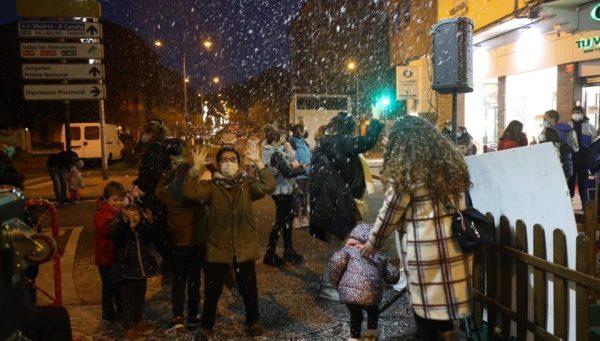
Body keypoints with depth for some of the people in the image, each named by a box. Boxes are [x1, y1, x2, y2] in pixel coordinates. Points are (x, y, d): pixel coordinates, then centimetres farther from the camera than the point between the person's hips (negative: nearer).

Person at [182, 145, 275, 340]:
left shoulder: (247, 185, 0)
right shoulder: (211, 186, -3)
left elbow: (269, 187, -18)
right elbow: (189, 193, -19)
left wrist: (258, 162, -25)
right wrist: (196, 167, -26)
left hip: (244, 248, 1)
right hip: (217, 248, 0)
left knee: (248, 288, 15)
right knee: (212, 290, 12)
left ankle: (253, 321, 39)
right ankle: (206, 325, 35)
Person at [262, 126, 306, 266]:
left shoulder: (272, 152, 9)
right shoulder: (276, 154, -21)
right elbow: (288, 172, -23)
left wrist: (292, 164, -4)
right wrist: (302, 168, -9)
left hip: (281, 190, 10)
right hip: (283, 191, -10)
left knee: (286, 220, 16)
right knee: (281, 221, -1)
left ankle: (289, 252, 26)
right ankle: (270, 254, 7)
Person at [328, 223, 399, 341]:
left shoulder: (349, 250, 17)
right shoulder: (380, 257, 26)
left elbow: (337, 261, -3)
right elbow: (394, 275, 21)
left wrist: (335, 282, 10)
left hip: (349, 292, -2)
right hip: (371, 294, 2)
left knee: (355, 315, 26)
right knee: (373, 311, 34)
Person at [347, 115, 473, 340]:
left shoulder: (405, 171, -9)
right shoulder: (451, 161, 7)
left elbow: (389, 214, -3)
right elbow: (456, 205, 11)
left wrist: (370, 246, 10)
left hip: (425, 251, -6)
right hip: (455, 246, 6)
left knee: (426, 309, 10)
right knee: (444, 301, 19)